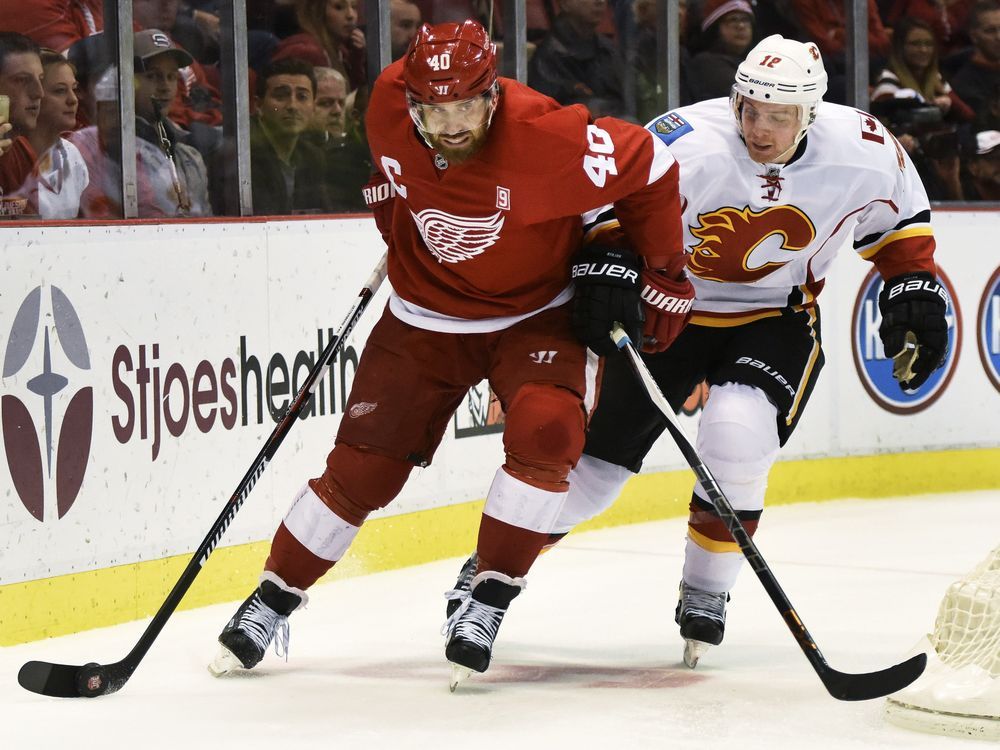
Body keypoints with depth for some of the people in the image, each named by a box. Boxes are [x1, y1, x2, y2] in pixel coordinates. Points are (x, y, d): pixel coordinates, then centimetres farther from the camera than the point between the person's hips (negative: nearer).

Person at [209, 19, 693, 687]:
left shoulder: (547, 137, -30)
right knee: (363, 467, -2)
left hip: (535, 314, -3)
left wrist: (661, 272, -10)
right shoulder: (389, 107, -17)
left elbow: (650, 169, -15)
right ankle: (273, 599, 16)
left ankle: (488, 600, -14)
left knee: (545, 431, -29)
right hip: (425, 317, 3)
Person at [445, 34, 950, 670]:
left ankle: (706, 594, -3)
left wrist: (914, 285, -3)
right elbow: (611, 208, -24)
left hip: (776, 319, 1)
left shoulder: (864, 152, -17)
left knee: (737, 440, -25)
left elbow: (901, 217, 4)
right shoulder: (686, 144, -28)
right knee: (602, 452, 1)